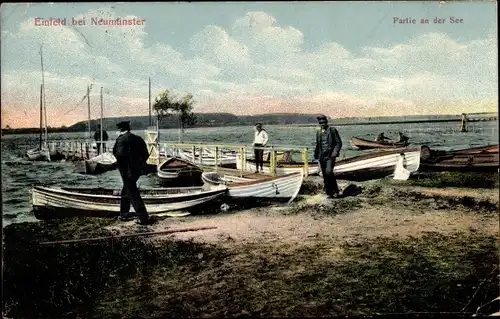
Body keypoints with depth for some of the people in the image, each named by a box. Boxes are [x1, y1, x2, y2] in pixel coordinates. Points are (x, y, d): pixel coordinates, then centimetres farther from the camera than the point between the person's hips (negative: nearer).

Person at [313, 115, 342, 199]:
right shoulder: (318, 133, 15)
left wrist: (335, 152, -15)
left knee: (329, 172, -21)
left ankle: (336, 191, -8)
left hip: (330, 156, -5)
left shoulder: (332, 130, 0)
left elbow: (339, 143, -2)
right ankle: (329, 193, 13)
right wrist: (316, 155, 16)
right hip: (322, 156, 5)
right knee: (325, 176, 5)